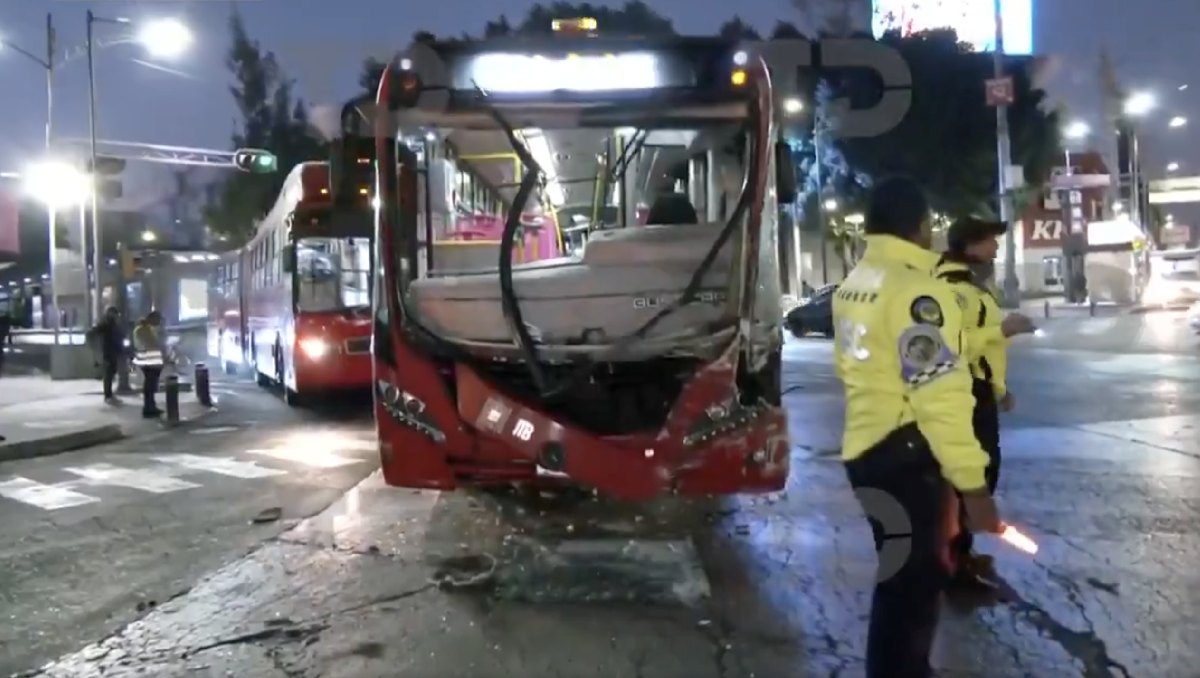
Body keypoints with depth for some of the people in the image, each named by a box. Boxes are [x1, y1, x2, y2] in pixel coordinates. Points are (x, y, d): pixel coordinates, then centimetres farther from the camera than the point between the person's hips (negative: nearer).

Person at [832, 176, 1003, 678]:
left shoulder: (853, 286, 11)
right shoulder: (916, 290, -19)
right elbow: (939, 397, -23)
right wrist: (972, 484, -21)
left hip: (865, 448, 10)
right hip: (906, 454, -10)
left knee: (903, 575, 24)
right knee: (913, 584, 3)